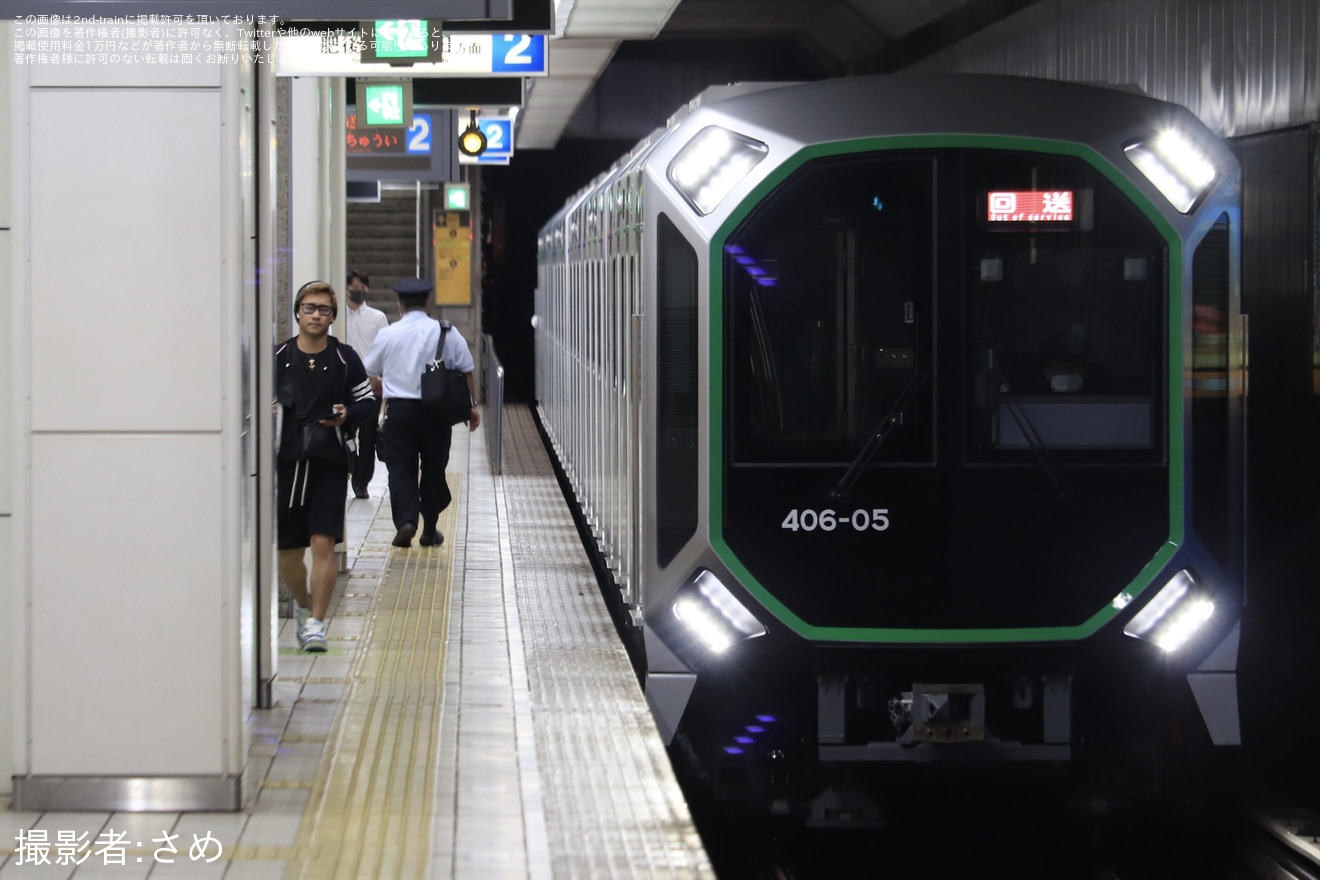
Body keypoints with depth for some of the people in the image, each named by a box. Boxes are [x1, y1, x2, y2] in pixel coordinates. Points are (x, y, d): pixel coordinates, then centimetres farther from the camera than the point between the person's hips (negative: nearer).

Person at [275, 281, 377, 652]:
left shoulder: (345, 359, 2)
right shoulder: (278, 358, 3)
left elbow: (368, 402, 9)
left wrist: (347, 415, -10)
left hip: (330, 463, -2)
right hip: (287, 462, 2)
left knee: (323, 542, -13)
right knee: (287, 553, 6)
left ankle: (316, 623, -5)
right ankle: (304, 607, 34)